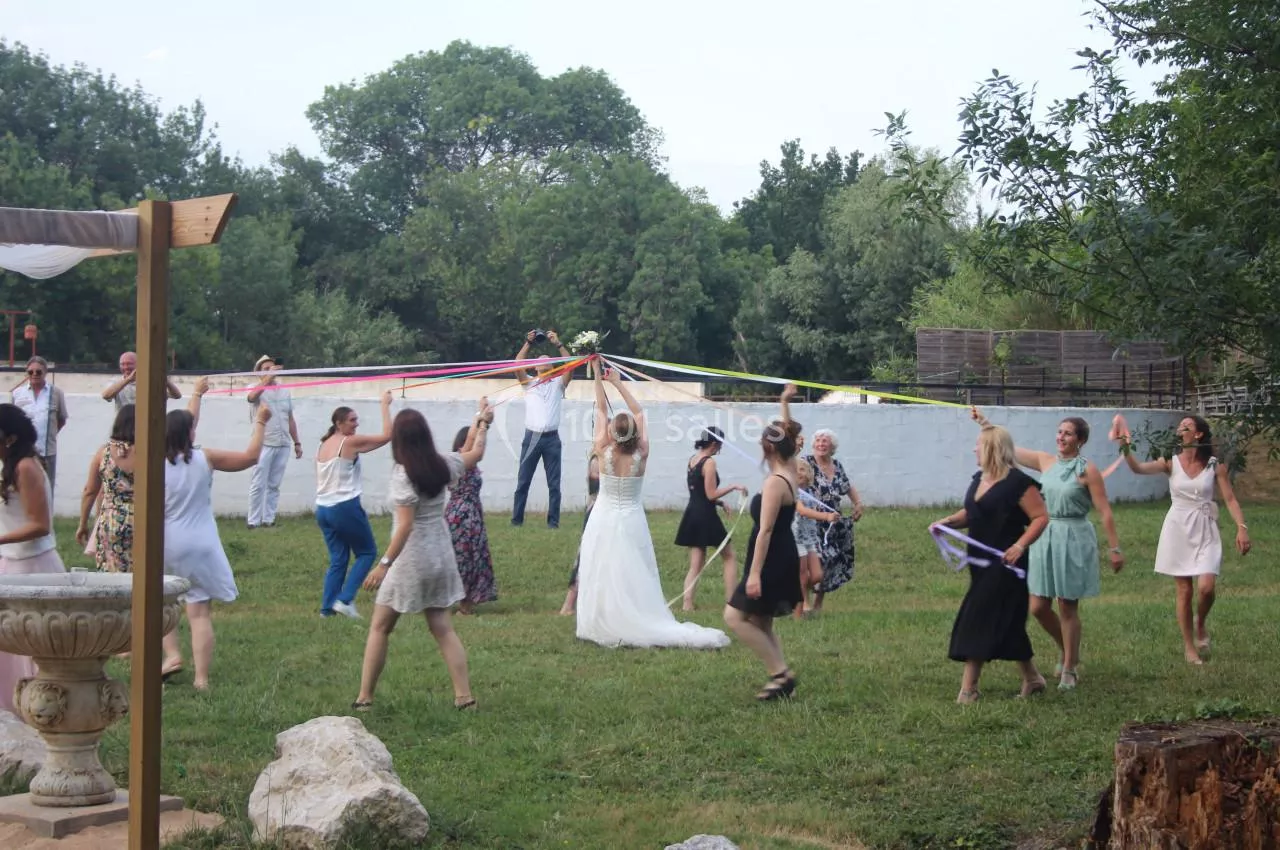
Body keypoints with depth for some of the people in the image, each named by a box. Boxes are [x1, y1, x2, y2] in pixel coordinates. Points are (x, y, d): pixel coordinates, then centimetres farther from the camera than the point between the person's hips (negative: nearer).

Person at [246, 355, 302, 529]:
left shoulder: (285, 392, 14)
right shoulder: (257, 389, -1)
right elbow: (251, 396, -28)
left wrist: (297, 443, 17)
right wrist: (268, 377, -34)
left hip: (283, 445, 5)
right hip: (264, 444, -5)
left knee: (274, 485, 7)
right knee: (258, 485, -4)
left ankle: (268, 519, 12)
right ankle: (253, 521, -1)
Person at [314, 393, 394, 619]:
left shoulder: (323, 445, 13)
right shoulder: (350, 442, -10)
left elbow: (322, 480, 16)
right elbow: (387, 435, -12)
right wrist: (385, 405, -5)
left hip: (323, 508, 7)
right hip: (345, 507, -7)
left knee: (338, 559, 13)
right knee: (367, 552, 7)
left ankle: (327, 607, 7)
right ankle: (345, 599, -5)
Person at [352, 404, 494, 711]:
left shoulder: (403, 474, -18)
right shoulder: (443, 465, 0)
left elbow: (405, 526, -22)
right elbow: (476, 453, 20)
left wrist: (384, 564, -20)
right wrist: (484, 424, 37)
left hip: (410, 560, -6)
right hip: (441, 557, 6)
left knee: (379, 628, 7)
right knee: (443, 629, 12)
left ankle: (364, 698, 8)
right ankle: (464, 696, 7)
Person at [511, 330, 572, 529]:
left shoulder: (558, 383, 12)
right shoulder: (529, 383, 12)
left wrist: (558, 344, -9)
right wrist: (528, 343, -9)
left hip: (552, 438, 0)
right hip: (532, 437, 0)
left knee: (554, 484, 2)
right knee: (523, 482, 3)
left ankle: (553, 521, 7)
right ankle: (516, 519, 8)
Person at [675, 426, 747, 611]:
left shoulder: (691, 460, 11)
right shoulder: (709, 462, -14)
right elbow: (711, 494, -17)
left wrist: (717, 502, 20)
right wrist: (734, 487, -9)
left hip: (692, 514, 8)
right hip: (706, 516, -8)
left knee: (696, 565, 8)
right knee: (729, 557, 8)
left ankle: (687, 603, -1)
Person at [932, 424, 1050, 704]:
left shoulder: (1018, 482, -15)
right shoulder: (979, 479, 11)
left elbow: (1041, 517, -16)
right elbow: (970, 514, 22)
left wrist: (1020, 545, -27)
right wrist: (948, 521, 4)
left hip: (1004, 564, -9)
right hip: (981, 563, 9)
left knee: (980, 621, -10)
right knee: (1007, 624, 14)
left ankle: (968, 688, -7)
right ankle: (1032, 679, 26)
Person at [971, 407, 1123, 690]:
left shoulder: (1087, 470, -8)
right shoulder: (1046, 462, 7)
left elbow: (1105, 512, -8)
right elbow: (1010, 448, 11)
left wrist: (1115, 548, -11)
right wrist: (984, 422, 8)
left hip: (1073, 539, -5)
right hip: (1045, 538, 5)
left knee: (1067, 607, 1)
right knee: (1038, 607, 6)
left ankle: (1069, 669, 14)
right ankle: (1068, 652, 30)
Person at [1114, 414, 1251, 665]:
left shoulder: (1215, 465, -3)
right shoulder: (1171, 463, -3)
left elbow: (1230, 499, -3)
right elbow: (1139, 468, -18)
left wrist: (1242, 527, -15)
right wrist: (1126, 450, -36)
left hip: (1205, 531, -1)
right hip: (1178, 529, 1)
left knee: (1206, 587, -15)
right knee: (1184, 591, 4)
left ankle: (1201, 623, 18)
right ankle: (1189, 647, 17)